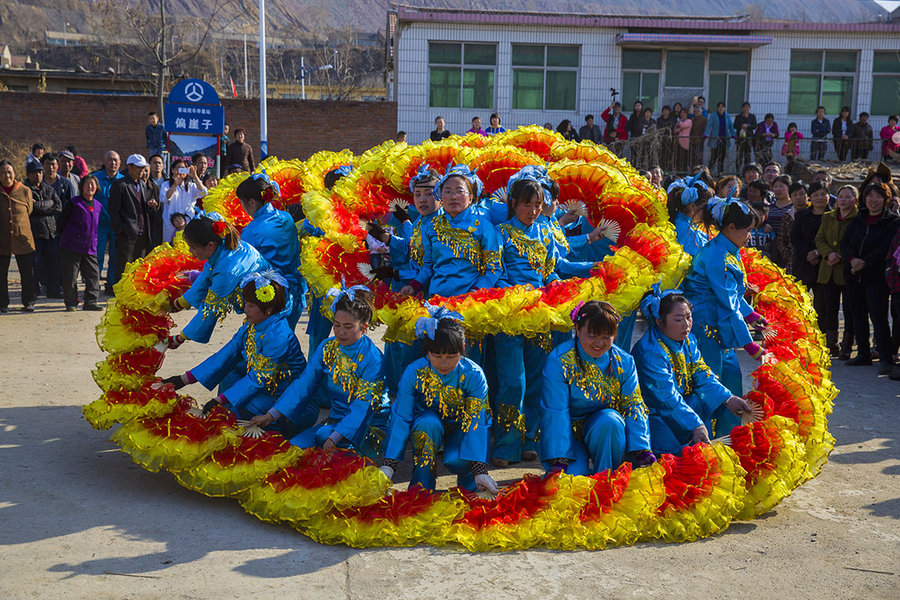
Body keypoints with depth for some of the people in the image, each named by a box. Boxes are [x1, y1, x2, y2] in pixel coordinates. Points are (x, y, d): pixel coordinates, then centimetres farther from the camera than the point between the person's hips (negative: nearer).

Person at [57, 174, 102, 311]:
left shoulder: (97, 206, 11)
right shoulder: (73, 203, -6)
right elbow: (61, 223, -1)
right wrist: (68, 237, 5)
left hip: (90, 249, 5)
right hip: (71, 248, -5)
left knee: (93, 274, 0)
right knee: (70, 277, -1)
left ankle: (90, 302, 8)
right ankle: (70, 303, 10)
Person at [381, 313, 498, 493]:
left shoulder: (474, 375, -25)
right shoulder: (414, 372, -23)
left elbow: (477, 423, -27)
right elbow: (400, 419, -20)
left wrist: (480, 471, -36)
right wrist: (388, 465, -27)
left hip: (461, 427, -1)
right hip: (427, 429, 1)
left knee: (456, 461, -32)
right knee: (428, 423, -35)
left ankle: (467, 481, 4)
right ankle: (421, 487, -21)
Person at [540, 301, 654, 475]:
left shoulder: (624, 362, -3)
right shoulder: (559, 360, -13)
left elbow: (633, 406, -4)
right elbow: (554, 413, -17)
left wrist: (643, 452, -18)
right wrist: (558, 461, -24)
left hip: (608, 433, 3)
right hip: (570, 434, -2)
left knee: (609, 420, -32)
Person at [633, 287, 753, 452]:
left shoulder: (688, 339, 3)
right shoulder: (650, 352, -27)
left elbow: (702, 375, 3)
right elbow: (668, 397, -30)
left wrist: (728, 399, -11)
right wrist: (696, 426, -36)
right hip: (654, 413, -8)